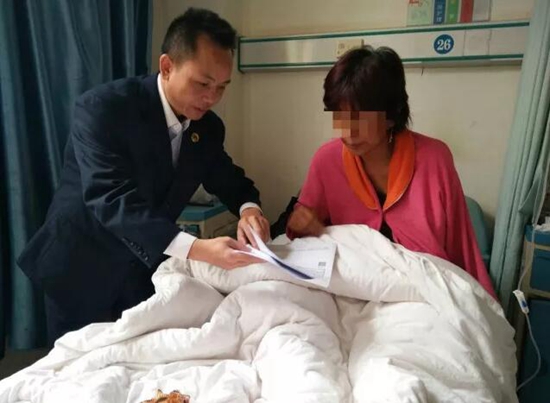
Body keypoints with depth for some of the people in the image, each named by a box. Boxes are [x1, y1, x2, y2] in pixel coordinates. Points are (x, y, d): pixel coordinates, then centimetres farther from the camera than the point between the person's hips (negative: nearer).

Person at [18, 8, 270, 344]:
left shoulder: (209, 128, -5)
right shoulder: (102, 107, -23)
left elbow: (229, 179, 7)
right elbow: (112, 199, -34)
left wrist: (249, 207, -18)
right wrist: (193, 249, -46)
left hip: (147, 271, 5)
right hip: (82, 267, -4)